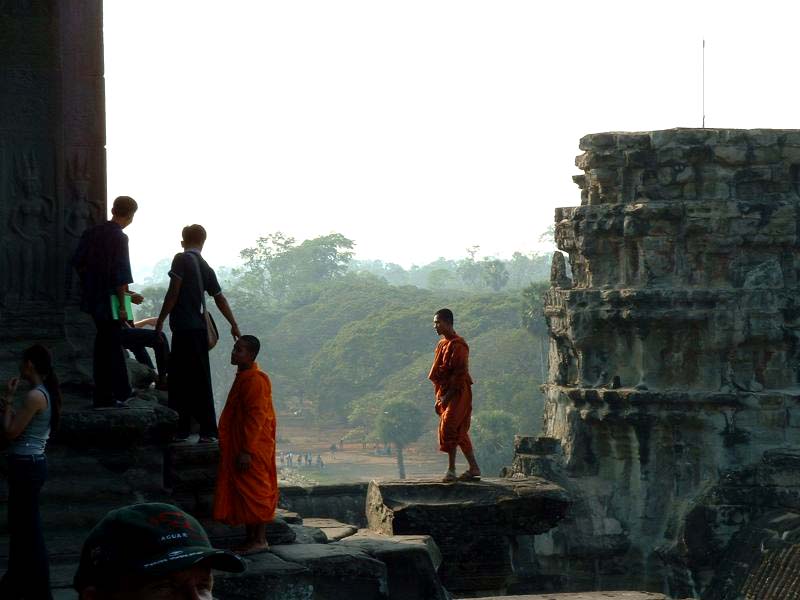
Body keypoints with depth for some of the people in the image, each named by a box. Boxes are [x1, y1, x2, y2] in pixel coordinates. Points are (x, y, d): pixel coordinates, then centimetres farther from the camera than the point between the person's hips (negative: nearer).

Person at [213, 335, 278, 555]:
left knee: (255, 492, -6)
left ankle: (260, 540, -2)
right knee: (244, 493, 12)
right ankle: (250, 539, 16)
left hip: (253, 448, -10)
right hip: (239, 446, 10)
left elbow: (255, 417, -21)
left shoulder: (254, 380, -17)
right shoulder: (243, 378, 15)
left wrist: (246, 451, -23)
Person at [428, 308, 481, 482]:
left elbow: (459, 373, -19)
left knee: (449, 428, -15)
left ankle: (451, 469, -15)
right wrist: (439, 398, 17)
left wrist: (447, 396, -21)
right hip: (445, 394, 10)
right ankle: (474, 468, 15)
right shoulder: (442, 344, 16)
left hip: (457, 394, -10)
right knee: (460, 432, 10)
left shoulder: (457, 345, -14)